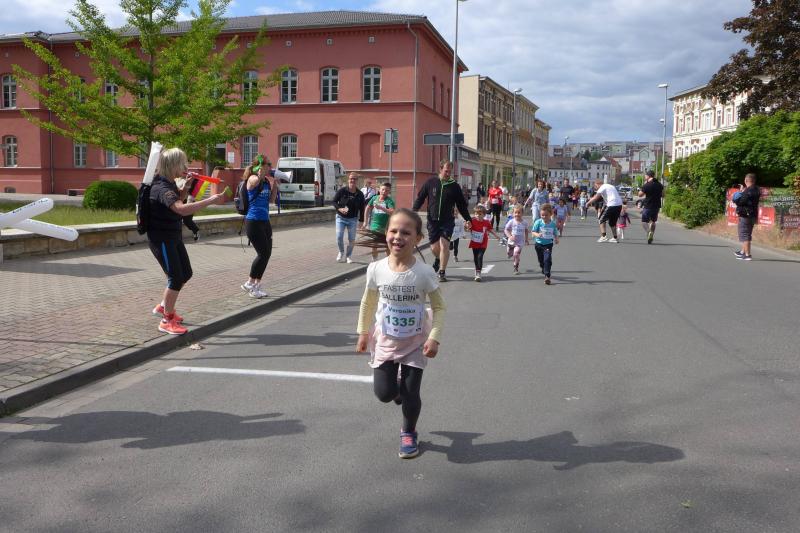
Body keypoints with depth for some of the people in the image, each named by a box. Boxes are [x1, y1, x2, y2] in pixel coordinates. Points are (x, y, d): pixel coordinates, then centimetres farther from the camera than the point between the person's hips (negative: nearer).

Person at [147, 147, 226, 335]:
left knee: (186, 273, 16)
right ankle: (167, 321, 7)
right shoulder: (161, 188, -26)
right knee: (176, 278, -7)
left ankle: (163, 306, 35)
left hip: (174, 237, 10)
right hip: (161, 239, -10)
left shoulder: (169, 183, 4)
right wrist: (211, 200, -43)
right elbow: (181, 208, -44)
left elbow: (177, 198, 27)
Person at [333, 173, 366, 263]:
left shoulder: (360, 194, -3)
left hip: (353, 219, 1)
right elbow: (334, 201, -2)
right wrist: (340, 209, -20)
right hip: (341, 218, -1)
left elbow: (361, 208, 3)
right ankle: (341, 252, 20)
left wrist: (361, 221, 2)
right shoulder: (342, 191, -9)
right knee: (339, 237, -8)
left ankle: (349, 256, 23)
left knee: (352, 239, 4)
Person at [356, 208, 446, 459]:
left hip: (415, 343, -2)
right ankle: (399, 388, 39)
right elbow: (368, 302, 3)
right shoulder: (376, 269, -13)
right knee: (384, 392, 1)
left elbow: (438, 307, -9)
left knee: (410, 394, 1)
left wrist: (434, 338, -17)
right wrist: (363, 332, 5)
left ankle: (408, 433, 30)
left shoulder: (424, 273, -19)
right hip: (385, 340, 2)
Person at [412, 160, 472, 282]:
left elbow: (461, 205, 9)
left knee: (444, 245, -13)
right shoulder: (431, 183, 3)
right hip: (432, 220, 1)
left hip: (447, 221, -1)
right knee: (434, 247, 5)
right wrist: (414, 211, -5)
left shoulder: (454, 186, 4)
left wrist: (467, 219, 5)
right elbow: (420, 198, 7)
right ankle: (438, 260, 40)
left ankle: (442, 272, -2)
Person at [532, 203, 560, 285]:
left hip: (548, 244, -1)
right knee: (541, 260, 17)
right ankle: (544, 271, 45)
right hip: (539, 243, 1)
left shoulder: (553, 224, -5)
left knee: (547, 259, -18)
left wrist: (556, 239, -12)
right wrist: (537, 234, -30)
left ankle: (547, 276, -18)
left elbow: (555, 233, 7)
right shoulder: (538, 222, -10)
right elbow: (533, 232, -9)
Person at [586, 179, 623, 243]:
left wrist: (588, 203, 4)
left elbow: (595, 198, -9)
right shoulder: (610, 186, 24)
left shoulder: (602, 188, -2)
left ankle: (603, 236, -7)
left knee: (601, 219, 4)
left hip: (611, 205, -8)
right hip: (619, 205, 8)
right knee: (613, 222, 21)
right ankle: (614, 238, 21)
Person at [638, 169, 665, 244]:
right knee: (653, 221, 18)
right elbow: (663, 195, 15)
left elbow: (640, 195, -6)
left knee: (644, 221, 3)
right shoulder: (660, 185, 5)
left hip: (648, 206, -5)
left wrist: (643, 186, 2)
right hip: (656, 206, 5)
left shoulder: (646, 185, -13)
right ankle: (651, 238, 16)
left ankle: (649, 232, -24)